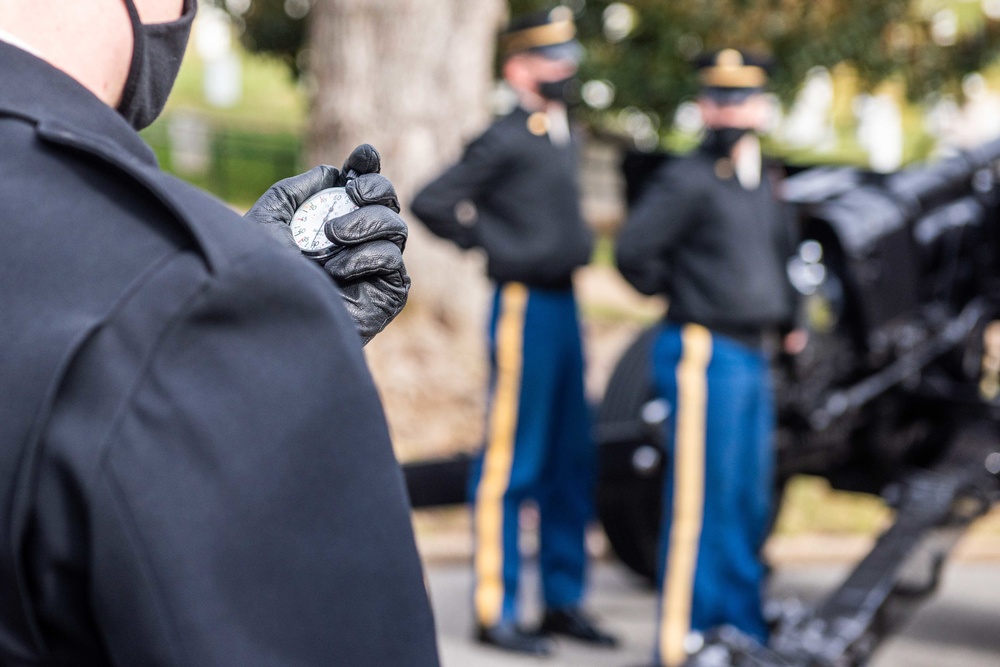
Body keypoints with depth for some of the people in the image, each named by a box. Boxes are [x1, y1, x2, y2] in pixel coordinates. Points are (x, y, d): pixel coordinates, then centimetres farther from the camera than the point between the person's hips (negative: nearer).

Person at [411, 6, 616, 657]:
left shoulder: (564, 135, 14)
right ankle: (495, 611, 5)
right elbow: (431, 202, -16)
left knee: (573, 463, 12)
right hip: (525, 306, -8)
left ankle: (564, 600, 22)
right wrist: (495, 244, -12)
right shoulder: (505, 140, -11)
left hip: (566, 304, 8)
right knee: (512, 465, -3)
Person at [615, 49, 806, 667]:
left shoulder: (766, 181, 15)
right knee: (700, 499, -4)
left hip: (754, 358, 8)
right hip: (706, 354, -8)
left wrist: (789, 316, 21)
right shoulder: (687, 179, -10)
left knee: (750, 502, 14)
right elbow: (633, 251, -16)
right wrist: (680, 293, -2)